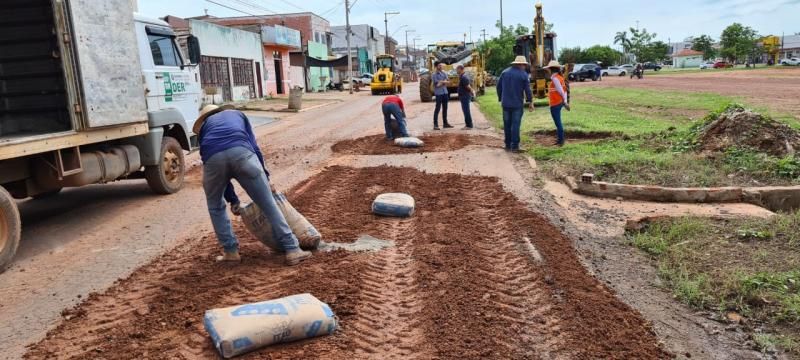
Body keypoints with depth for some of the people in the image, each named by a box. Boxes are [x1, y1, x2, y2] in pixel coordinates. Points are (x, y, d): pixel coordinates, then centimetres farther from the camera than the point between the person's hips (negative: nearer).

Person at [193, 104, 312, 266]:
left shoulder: (204, 126, 39)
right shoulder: (236, 113, 40)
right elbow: (253, 146, 28)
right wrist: (265, 176, 33)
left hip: (213, 158, 1)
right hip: (241, 153, -1)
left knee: (215, 207, 27)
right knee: (268, 204, 7)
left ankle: (230, 251, 26)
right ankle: (292, 250, 6)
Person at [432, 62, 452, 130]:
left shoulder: (444, 73, 11)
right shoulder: (434, 75, -7)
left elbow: (446, 82, 4)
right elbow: (437, 84, -14)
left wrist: (441, 82, -12)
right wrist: (443, 82, -5)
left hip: (445, 93, 6)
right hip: (438, 93, -6)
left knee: (445, 109, 11)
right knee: (437, 109, -7)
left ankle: (445, 123, 20)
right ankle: (435, 125, -6)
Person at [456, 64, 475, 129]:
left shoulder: (463, 77, -20)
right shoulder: (462, 76, 14)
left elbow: (468, 86, -20)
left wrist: (472, 93, -9)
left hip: (465, 96, -11)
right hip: (463, 96, 11)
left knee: (466, 111, -6)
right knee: (465, 111, 15)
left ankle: (469, 125, -1)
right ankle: (468, 124, 21)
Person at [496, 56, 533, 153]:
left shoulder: (504, 72, 7)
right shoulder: (523, 74, -6)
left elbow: (499, 87, 9)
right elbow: (527, 89, -8)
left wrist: (501, 99, 18)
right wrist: (530, 102, 0)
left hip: (506, 104, 4)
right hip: (517, 104, -4)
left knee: (507, 125, 11)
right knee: (515, 125, -2)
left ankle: (508, 145, 16)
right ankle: (514, 146, -4)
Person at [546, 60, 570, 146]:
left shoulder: (555, 78, -16)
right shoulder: (560, 77, 11)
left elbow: (561, 91, -21)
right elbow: (564, 90, 10)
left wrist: (565, 102, -22)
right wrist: (565, 102, 9)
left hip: (555, 104, -10)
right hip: (559, 103, 10)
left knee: (558, 122, -2)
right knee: (558, 122, 19)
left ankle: (561, 141, 4)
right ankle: (560, 139, 29)